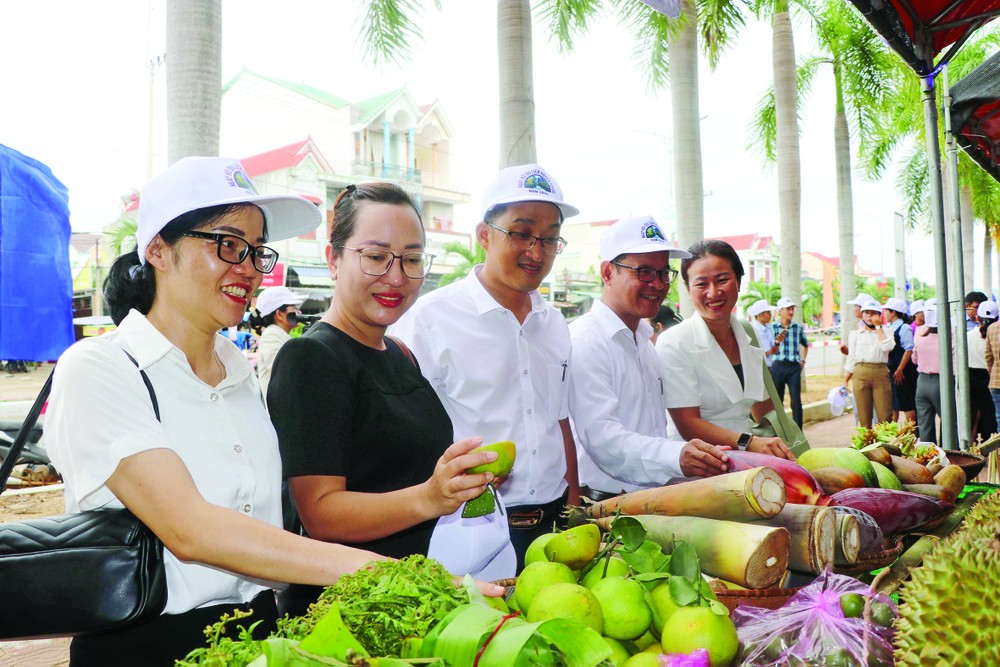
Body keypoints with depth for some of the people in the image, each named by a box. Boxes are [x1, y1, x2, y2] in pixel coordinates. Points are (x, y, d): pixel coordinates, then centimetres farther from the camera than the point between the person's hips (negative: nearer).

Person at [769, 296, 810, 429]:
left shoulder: (798, 327, 8)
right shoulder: (772, 327, 1)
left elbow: (805, 344, 26)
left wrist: (803, 360, 18)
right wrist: (776, 342, -17)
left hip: (794, 367, 1)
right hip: (778, 367, -1)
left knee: (796, 400, -6)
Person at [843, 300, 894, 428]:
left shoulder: (885, 333, 12)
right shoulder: (855, 334, 16)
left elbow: (887, 346, -11)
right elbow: (851, 359, 14)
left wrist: (878, 327, -3)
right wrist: (845, 381, 9)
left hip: (881, 374, -1)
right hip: (861, 374, 1)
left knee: (885, 416, -5)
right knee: (864, 416, 0)